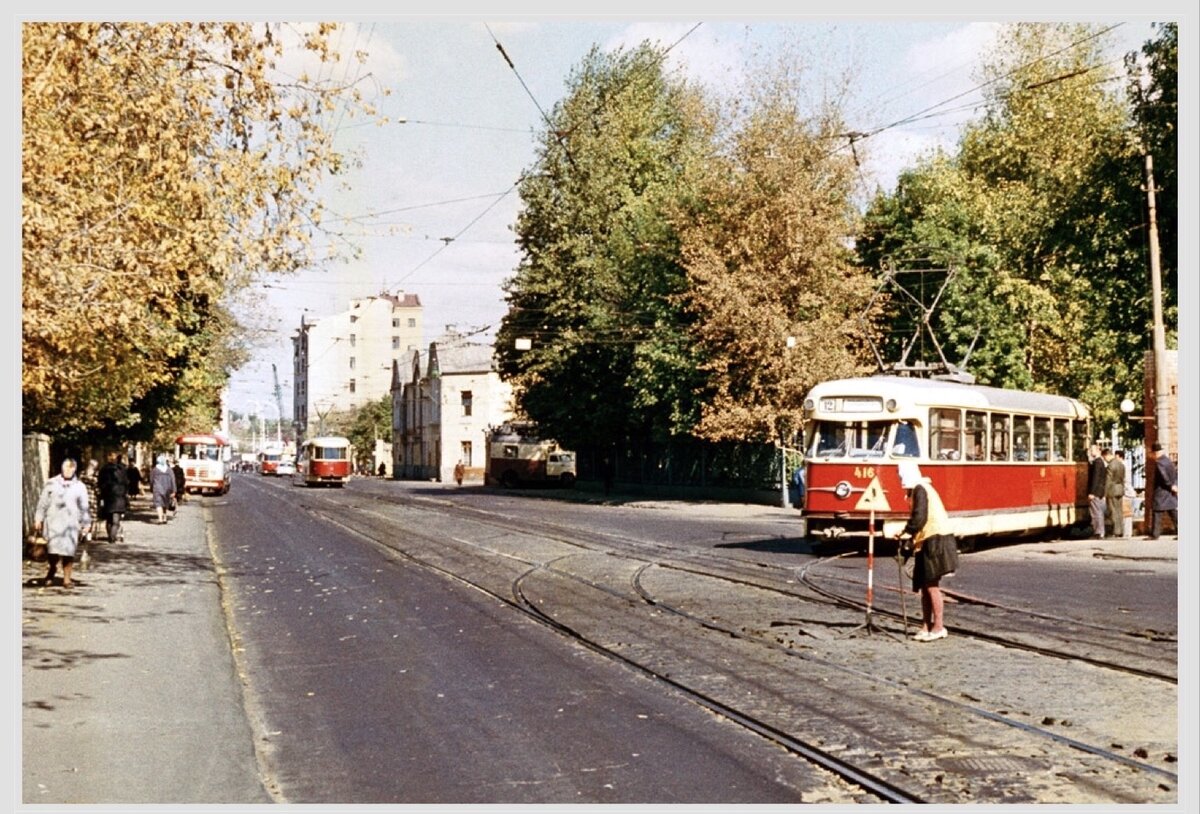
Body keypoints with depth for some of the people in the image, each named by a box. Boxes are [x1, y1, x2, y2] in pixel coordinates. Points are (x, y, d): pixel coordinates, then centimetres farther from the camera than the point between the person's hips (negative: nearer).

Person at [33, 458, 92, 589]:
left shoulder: (80, 486, 10)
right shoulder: (51, 484, 8)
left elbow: (84, 507, 12)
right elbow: (43, 503, 10)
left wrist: (86, 524, 9)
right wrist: (38, 519, 6)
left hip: (71, 524, 1)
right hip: (53, 521, -1)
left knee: (69, 551, -2)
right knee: (54, 549, -12)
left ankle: (67, 579, 7)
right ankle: (52, 568, 17)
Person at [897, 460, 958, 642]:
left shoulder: (920, 490, -12)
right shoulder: (918, 489, 18)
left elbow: (919, 517, -19)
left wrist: (907, 532, -8)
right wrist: (909, 532, 10)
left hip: (935, 541, -10)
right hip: (927, 542, 10)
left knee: (932, 585, -7)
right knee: (925, 586, 11)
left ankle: (939, 627, -2)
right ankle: (926, 626, 15)